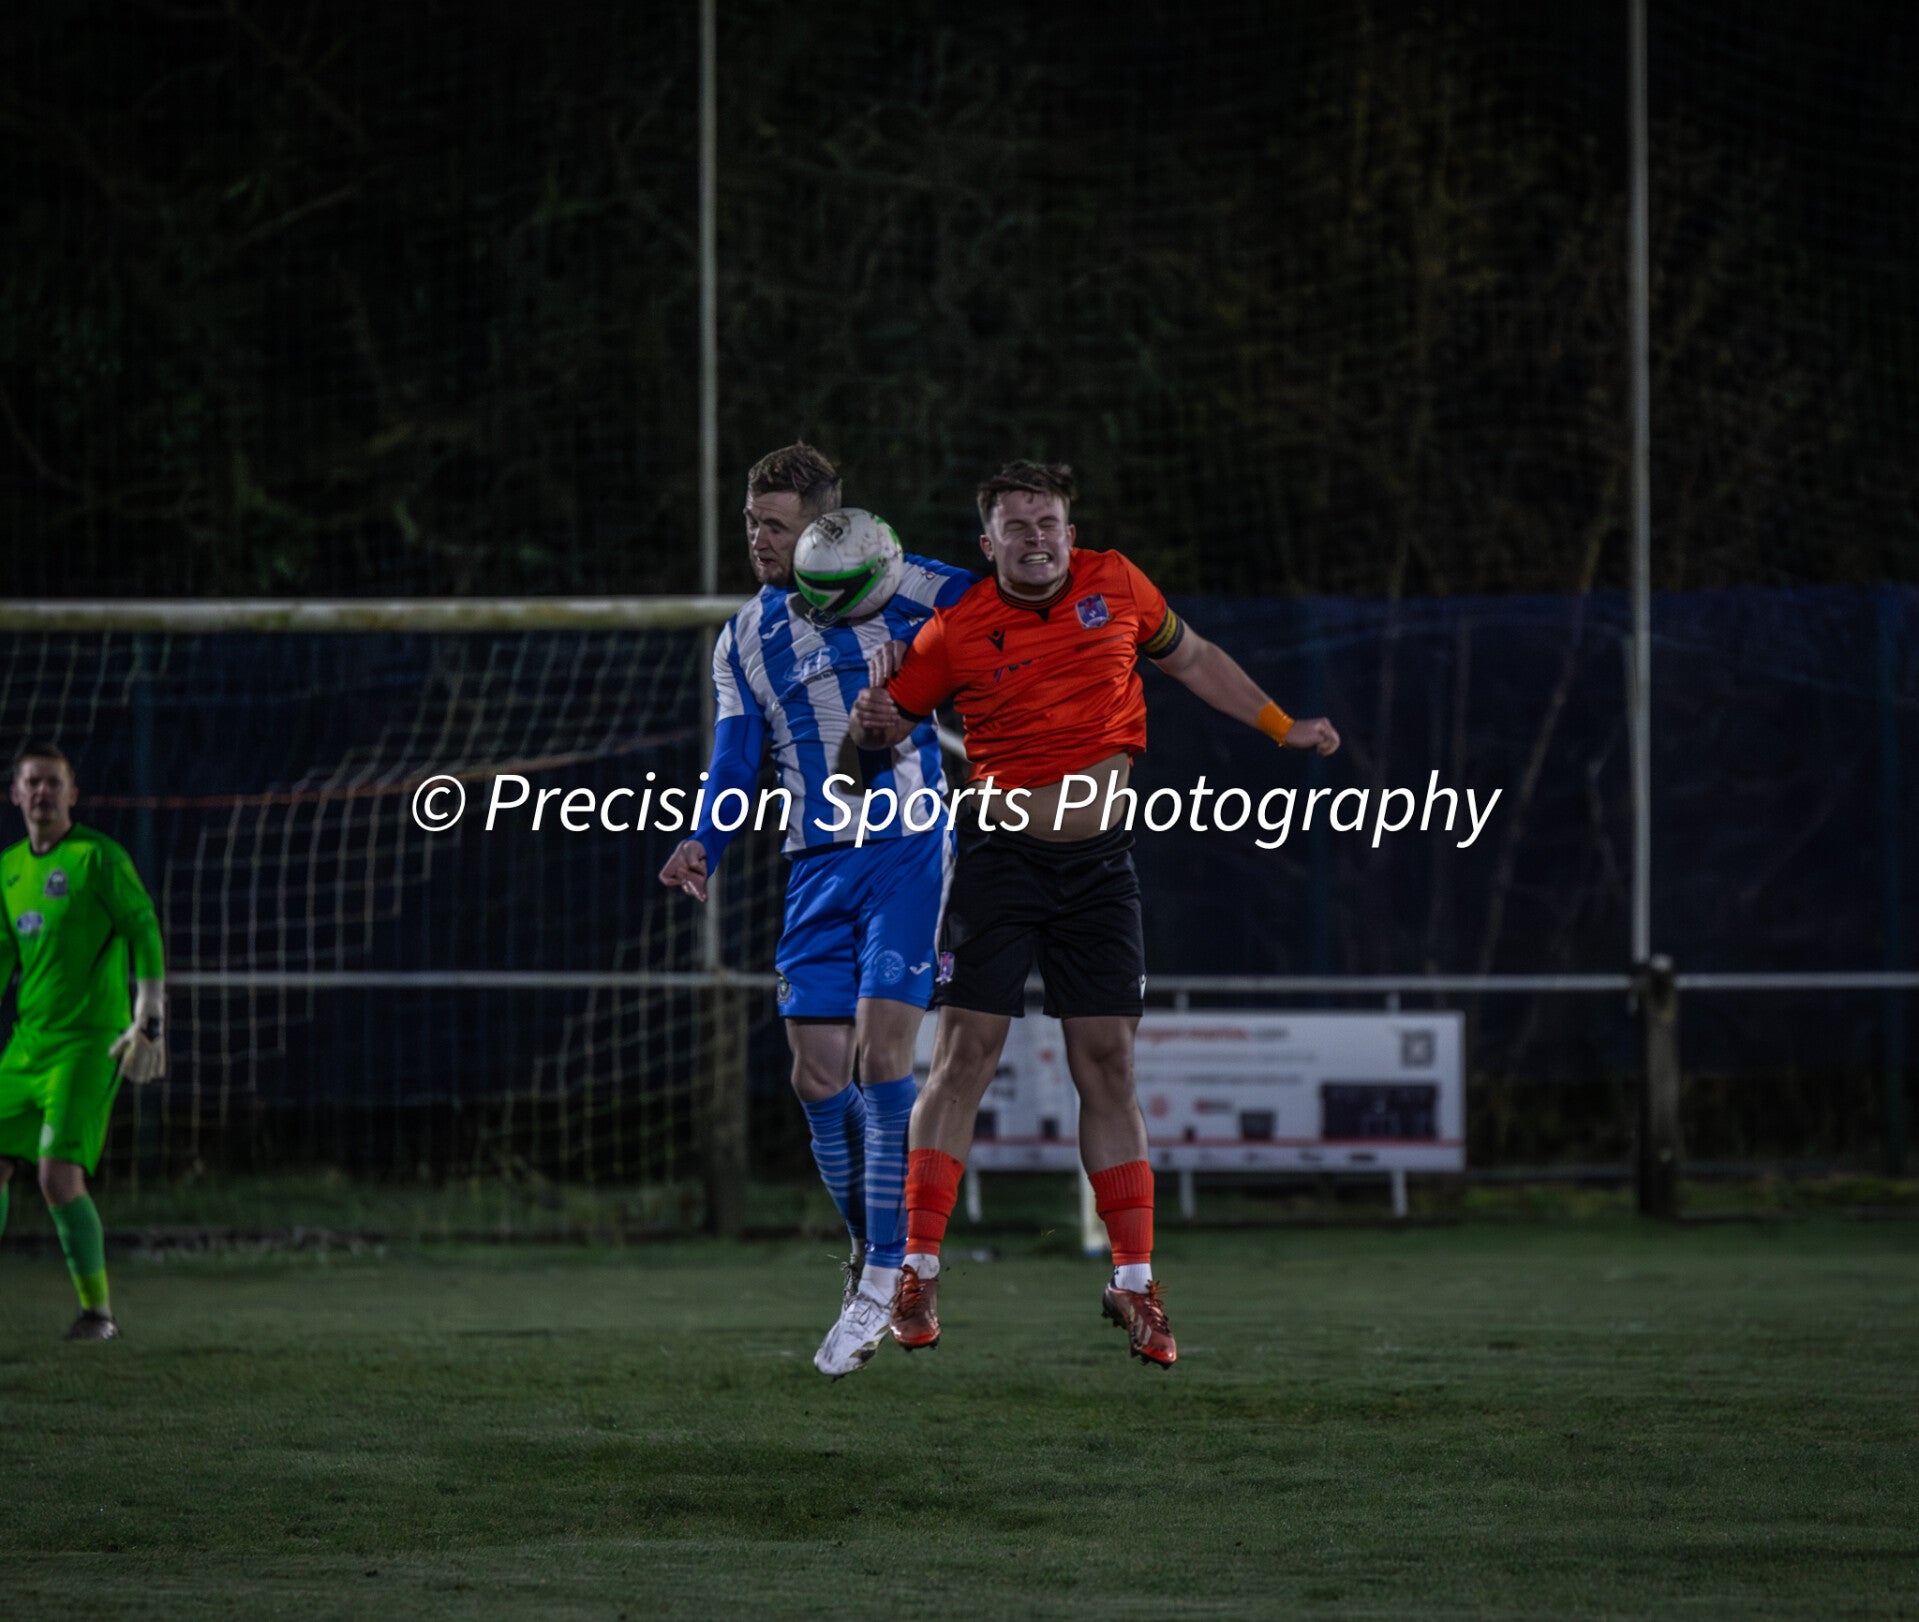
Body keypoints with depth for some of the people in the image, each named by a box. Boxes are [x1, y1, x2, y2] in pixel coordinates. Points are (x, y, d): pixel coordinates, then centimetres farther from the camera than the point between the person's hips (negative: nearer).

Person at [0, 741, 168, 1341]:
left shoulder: (99, 857, -7)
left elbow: (145, 933, -10)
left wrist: (150, 1022, -17)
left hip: (88, 1043, -7)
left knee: (59, 1177, -16)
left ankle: (97, 1309, -4)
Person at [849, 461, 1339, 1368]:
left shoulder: (1116, 587, 1)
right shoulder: (958, 629, -5)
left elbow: (1192, 659, 19)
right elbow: (892, 720, 6)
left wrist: (1282, 728, 17)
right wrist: (875, 723, -17)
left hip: (1099, 863, 2)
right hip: (998, 857, -2)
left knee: (1108, 1066, 0)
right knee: (963, 1055, -8)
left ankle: (1134, 1283, 5)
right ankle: (918, 1273, -3)